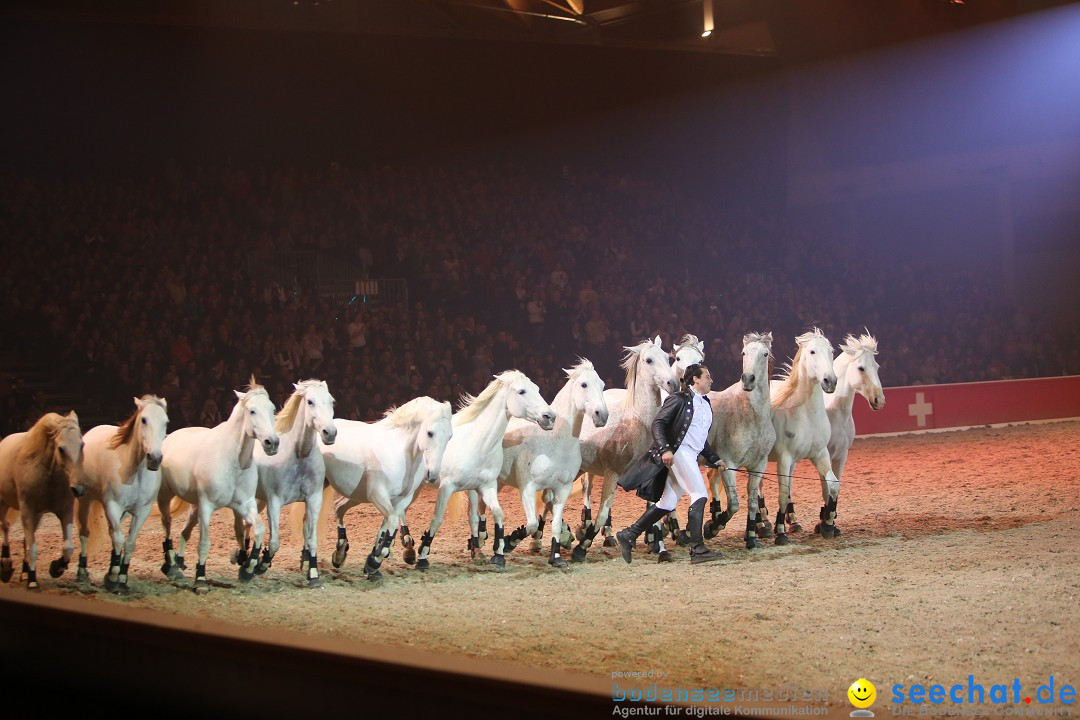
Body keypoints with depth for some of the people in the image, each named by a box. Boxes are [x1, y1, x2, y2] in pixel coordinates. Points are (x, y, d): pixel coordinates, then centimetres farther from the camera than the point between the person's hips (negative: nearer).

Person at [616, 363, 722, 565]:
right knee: (700, 495, -13)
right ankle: (697, 550, -13)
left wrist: (714, 459, 17)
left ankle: (628, 535, 14)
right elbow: (658, 423, -12)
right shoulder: (680, 399, -4)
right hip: (678, 452, -9)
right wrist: (665, 449, -25)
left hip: (691, 457, 9)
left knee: (668, 503, 8)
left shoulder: (706, 405, 21)